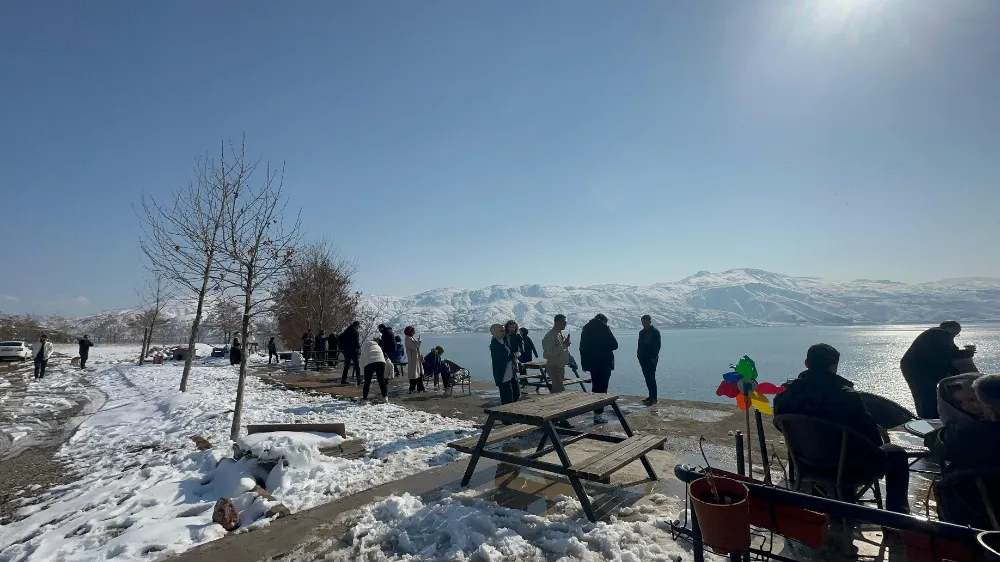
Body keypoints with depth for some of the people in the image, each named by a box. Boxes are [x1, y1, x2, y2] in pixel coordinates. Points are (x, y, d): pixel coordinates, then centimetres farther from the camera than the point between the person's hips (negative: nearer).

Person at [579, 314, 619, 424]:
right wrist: (606, 347, 10)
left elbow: (582, 347, 9)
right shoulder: (604, 328, -10)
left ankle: (596, 412, 22)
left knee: (595, 387, 16)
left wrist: (584, 362, 13)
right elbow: (614, 345, -10)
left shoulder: (585, 329, 8)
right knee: (602, 388, -1)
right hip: (604, 364, -6)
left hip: (591, 364, 6)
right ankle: (598, 414, -2)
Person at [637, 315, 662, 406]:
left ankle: (653, 398, -4)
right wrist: (639, 354, 6)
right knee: (647, 378, 9)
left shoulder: (655, 332, -6)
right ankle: (651, 396, 17)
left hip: (651, 359, -7)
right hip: (643, 358, 7)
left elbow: (657, 346, -10)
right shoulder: (641, 332, 15)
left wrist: (654, 357, -16)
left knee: (651, 378, -8)